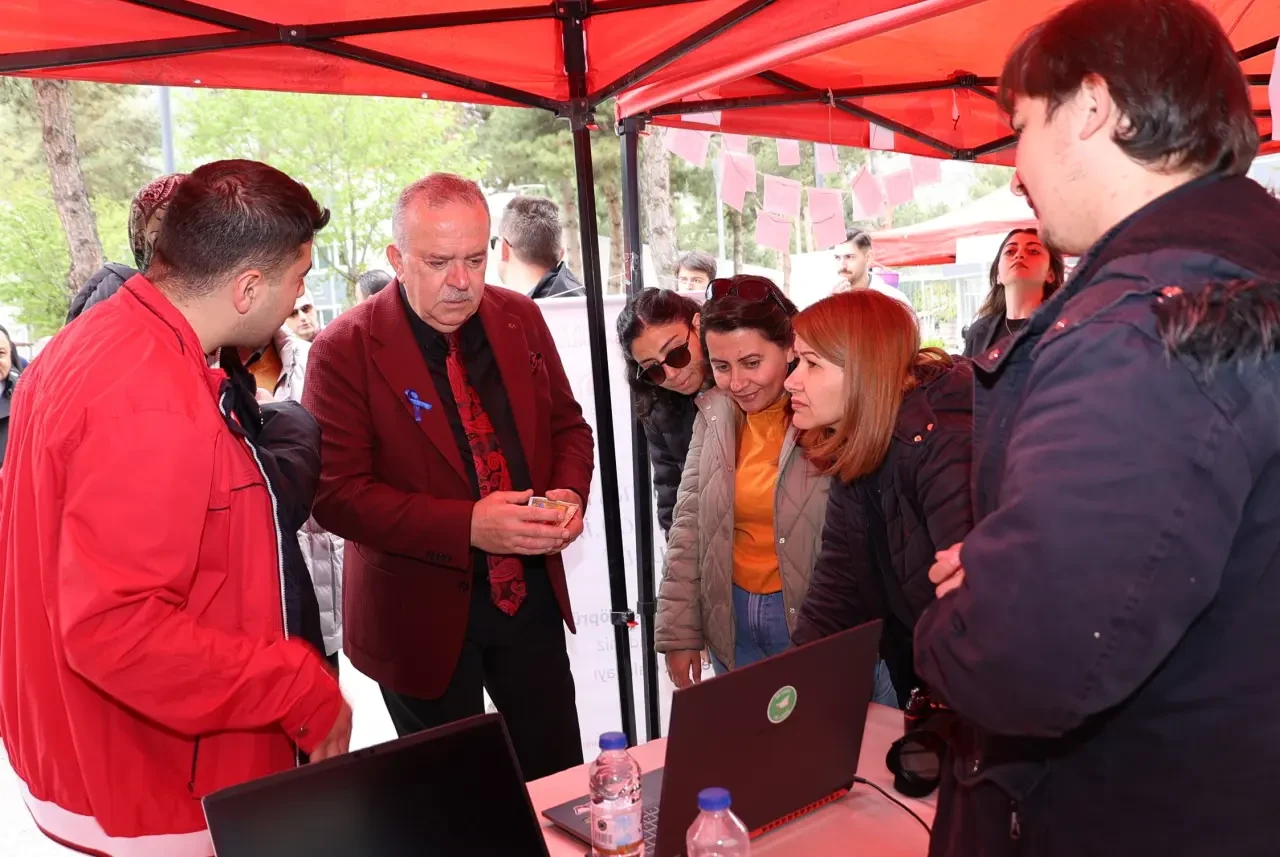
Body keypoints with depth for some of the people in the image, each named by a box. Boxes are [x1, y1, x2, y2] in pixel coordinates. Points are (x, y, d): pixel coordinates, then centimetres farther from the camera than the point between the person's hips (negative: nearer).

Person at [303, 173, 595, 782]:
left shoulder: (520, 319, 2)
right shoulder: (345, 350, -13)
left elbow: (567, 426, 11)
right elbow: (337, 493, -17)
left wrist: (569, 493, -10)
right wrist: (467, 526, -26)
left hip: (531, 593, 4)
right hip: (424, 614, -4)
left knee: (561, 776, 16)